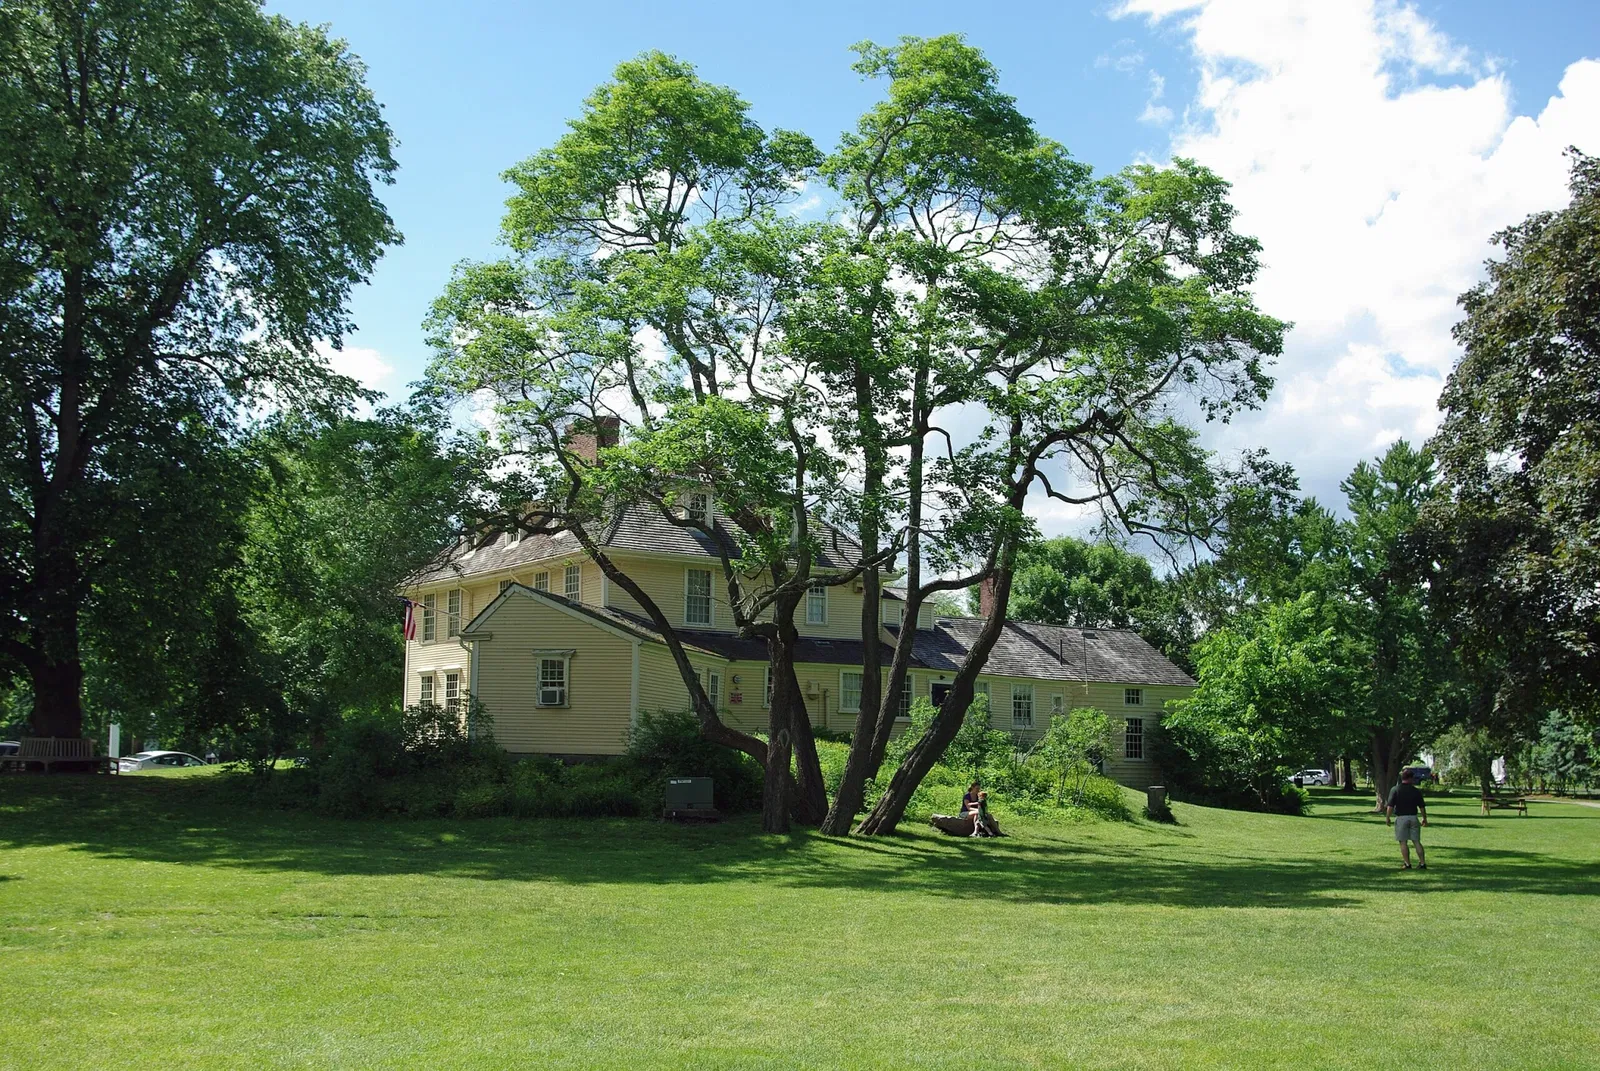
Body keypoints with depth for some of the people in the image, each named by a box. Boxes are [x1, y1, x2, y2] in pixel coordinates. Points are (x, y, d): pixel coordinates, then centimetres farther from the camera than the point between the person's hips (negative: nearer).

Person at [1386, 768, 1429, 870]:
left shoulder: (1395, 790, -5)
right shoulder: (1416, 791, 0)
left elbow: (1390, 806, -10)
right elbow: (1422, 807, 4)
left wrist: (1387, 818, -1)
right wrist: (1424, 818, 17)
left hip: (1401, 818, -2)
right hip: (1413, 817, 2)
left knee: (1403, 842, 2)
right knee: (1417, 841, 8)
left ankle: (1407, 864, 2)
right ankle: (1422, 863, 5)